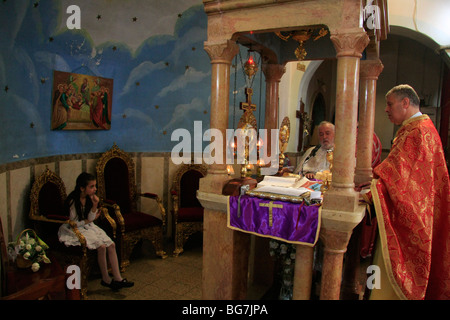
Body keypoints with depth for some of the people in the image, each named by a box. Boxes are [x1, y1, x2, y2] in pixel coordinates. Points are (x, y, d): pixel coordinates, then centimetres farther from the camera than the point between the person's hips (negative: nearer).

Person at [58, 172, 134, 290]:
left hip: (88, 227, 7)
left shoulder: (89, 198, 0)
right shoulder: (73, 201, -22)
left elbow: (90, 219, 0)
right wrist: (89, 220, -6)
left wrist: (95, 206, -15)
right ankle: (106, 279, -5)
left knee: (111, 244, -11)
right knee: (101, 246, -24)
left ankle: (117, 278, -6)